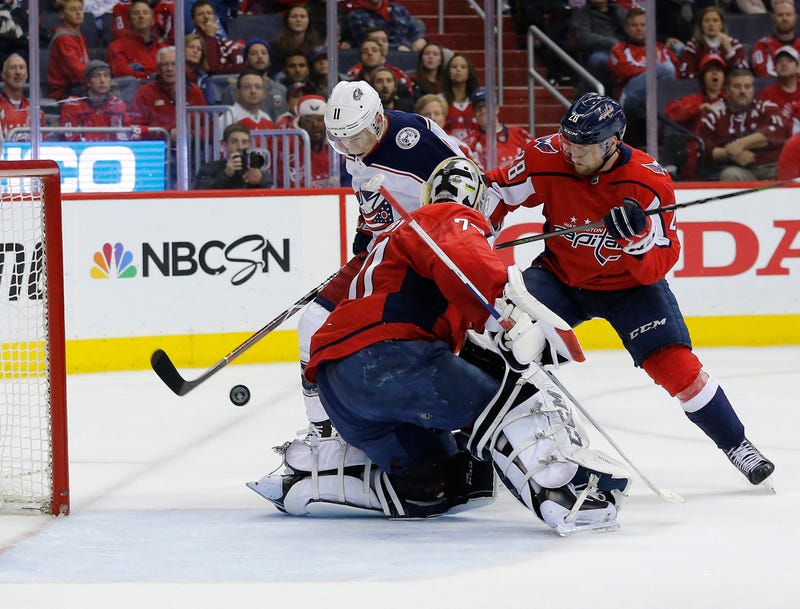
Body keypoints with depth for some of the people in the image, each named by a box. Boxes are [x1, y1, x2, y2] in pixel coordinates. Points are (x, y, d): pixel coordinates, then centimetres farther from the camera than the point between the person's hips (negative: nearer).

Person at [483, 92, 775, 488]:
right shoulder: (547, 161, -20)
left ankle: (735, 444, 3)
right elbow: (496, 189, -4)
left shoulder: (649, 184, -25)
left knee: (674, 363, -15)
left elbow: (658, 265, -25)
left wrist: (635, 237, -45)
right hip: (561, 276, 2)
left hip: (628, 284, -2)